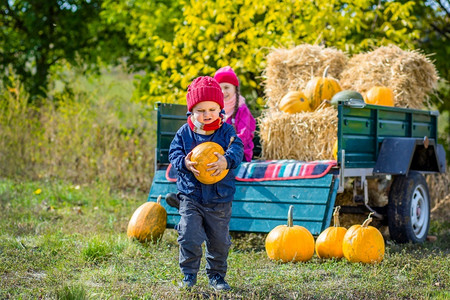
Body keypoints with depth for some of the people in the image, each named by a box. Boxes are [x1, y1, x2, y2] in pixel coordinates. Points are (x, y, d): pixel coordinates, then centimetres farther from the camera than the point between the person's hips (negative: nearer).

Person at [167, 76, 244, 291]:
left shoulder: (226, 131, -4)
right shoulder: (184, 133, -1)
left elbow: (237, 149, -16)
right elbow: (174, 152, -4)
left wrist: (227, 161, -38)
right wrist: (184, 163, -27)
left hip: (220, 198, 0)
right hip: (190, 196, 0)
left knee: (219, 240, 9)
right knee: (189, 236, -7)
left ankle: (216, 275, 27)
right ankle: (189, 275, 10)